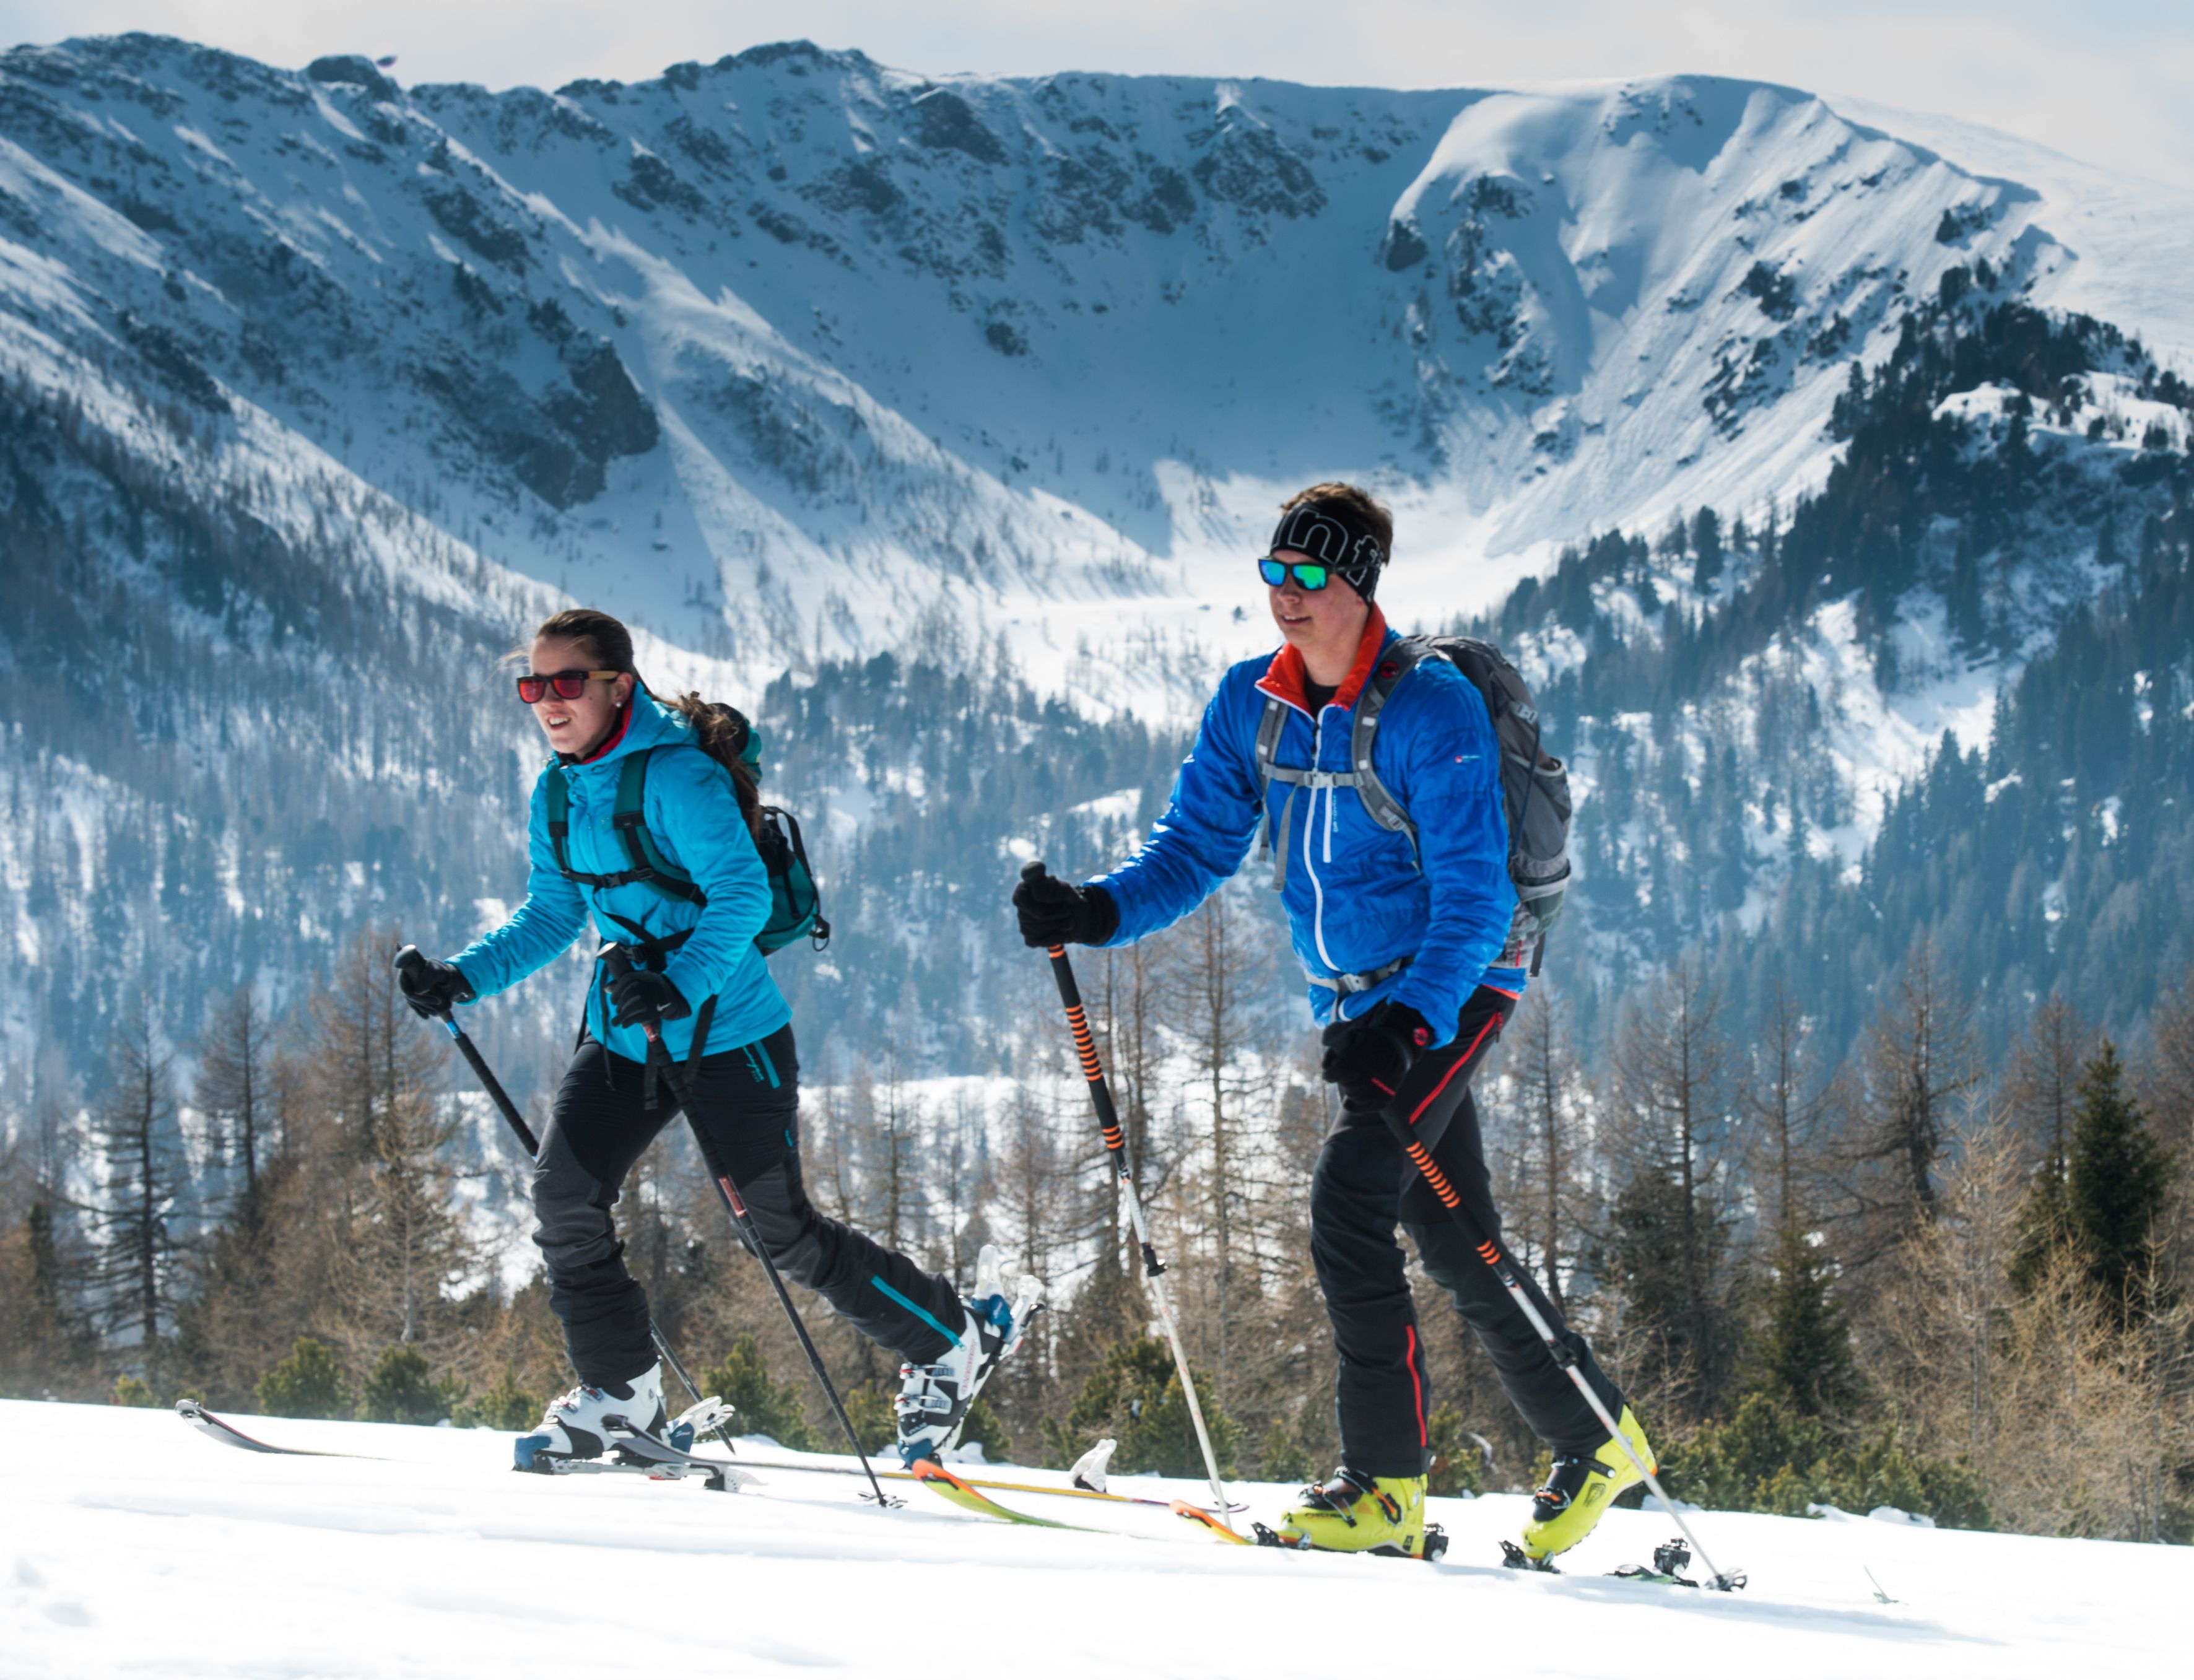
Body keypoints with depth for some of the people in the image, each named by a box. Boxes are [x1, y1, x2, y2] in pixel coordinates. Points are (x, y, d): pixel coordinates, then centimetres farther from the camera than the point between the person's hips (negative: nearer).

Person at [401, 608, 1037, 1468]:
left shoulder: (676, 776, -20)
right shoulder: (556, 795, 4)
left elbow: (742, 894, -28)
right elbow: (553, 916, 14)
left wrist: (681, 984, -42)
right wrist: (464, 976, 0)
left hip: (729, 1034, -7)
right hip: (625, 1035, 7)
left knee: (780, 1230, -1)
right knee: (563, 1191, -10)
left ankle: (954, 1339, 19)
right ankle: (619, 1388, 6)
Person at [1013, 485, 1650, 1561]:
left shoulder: (1429, 708, -18)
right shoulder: (1249, 705, 2)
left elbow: (1473, 895, -22)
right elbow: (1195, 848, 6)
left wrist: (1410, 1022, -35)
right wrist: (1096, 913, -13)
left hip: (1455, 989, -7)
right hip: (1357, 1006, 7)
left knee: (1349, 1197, -22)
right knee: (1461, 1253, 11)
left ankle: (1386, 1485, -19)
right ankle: (1594, 1443, 27)